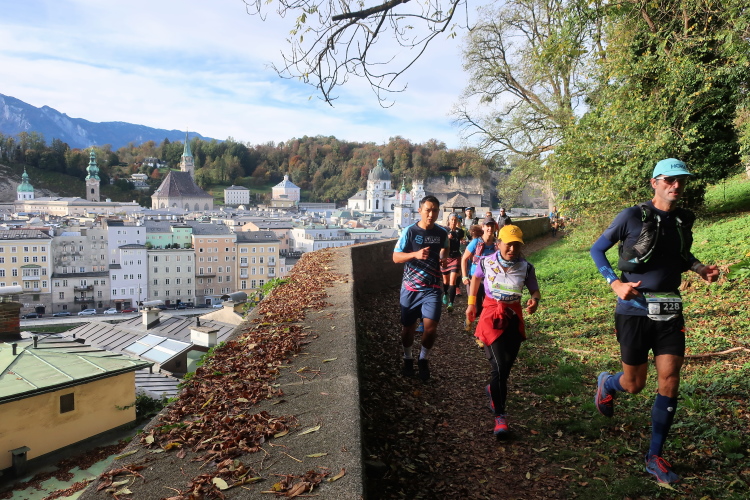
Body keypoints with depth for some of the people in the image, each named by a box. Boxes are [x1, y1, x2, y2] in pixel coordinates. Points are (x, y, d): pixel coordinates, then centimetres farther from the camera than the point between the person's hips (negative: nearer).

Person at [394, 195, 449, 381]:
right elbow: (396, 257, -8)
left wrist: (444, 256, -2)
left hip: (432, 288, 1)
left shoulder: (442, 233, 0)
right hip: (410, 287, -1)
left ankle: (423, 359, 17)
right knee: (408, 327, 10)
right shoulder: (410, 231, -9)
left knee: (430, 327, -11)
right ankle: (408, 359, 36)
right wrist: (415, 254, -25)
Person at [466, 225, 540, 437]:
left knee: (507, 365, 12)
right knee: (499, 367, -11)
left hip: (514, 317, 3)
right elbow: (476, 278, 10)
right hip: (491, 315, -2)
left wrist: (535, 301, -26)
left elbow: (535, 290, -2)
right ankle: (500, 416, 0)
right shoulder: (486, 262, -9)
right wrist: (471, 304, 11)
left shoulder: (526, 267, -9)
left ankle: (493, 389, 46)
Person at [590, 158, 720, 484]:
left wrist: (700, 269, 4)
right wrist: (614, 284, -13)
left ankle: (655, 457, 14)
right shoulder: (632, 217, -9)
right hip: (635, 310, -4)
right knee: (634, 384, 5)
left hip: (670, 313, 4)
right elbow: (597, 250, -1)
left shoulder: (683, 220, 6)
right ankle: (606, 383, 43)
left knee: (669, 383, 0)